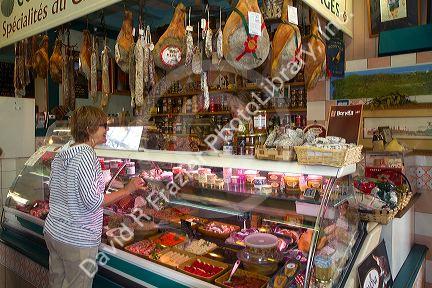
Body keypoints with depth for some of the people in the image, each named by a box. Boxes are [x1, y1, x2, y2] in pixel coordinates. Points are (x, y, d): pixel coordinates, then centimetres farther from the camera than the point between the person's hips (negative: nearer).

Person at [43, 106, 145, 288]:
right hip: (77, 240, -9)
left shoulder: (61, 153, 5)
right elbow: (92, 201, -24)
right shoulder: (86, 156, -21)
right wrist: (128, 190, -17)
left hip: (52, 231, 9)